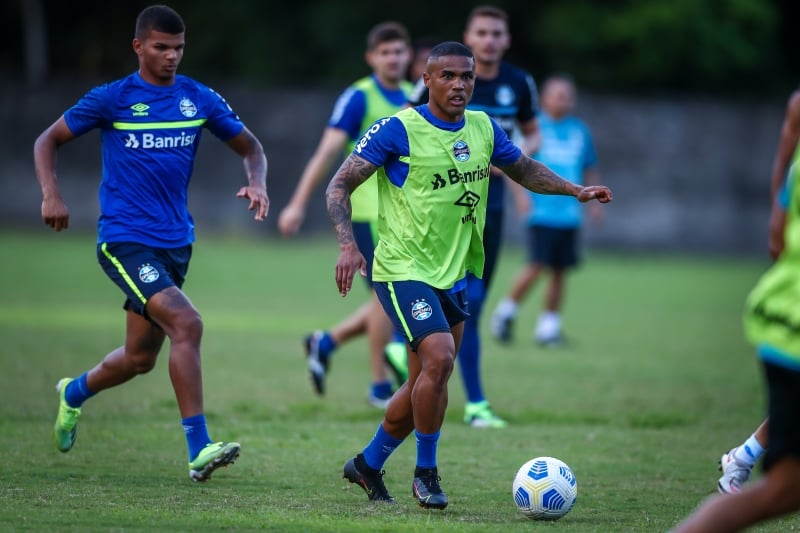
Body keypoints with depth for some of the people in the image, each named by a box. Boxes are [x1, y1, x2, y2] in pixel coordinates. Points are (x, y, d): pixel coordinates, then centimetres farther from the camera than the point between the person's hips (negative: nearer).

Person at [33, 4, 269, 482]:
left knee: (140, 357, 13)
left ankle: (74, 394, 45)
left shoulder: (199, 99, 6)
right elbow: (48, 141, 5)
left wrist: (257, 183, -6)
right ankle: (199, 450, -23)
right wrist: (51, 195, -12)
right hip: (125, 240, -5)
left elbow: (249, 146, 15)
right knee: (186, 323, -24)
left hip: (175, 241, 5)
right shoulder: (112, 98, -4)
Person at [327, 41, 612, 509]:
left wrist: (575, 190, 7)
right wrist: (348, 245, -26)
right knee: (439, 360, -23)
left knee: (426, 383, 10)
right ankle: (426, 472, -5)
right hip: (405, 272, -7)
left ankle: (368, 465, 30)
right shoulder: (398, 130, -13)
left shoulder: (484, 129, 5)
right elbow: (340, 186, -11)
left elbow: (525, 170, 23)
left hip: (454, 274, 7)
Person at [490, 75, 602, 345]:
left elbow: (589, 168, 22)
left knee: (559, 270, 3)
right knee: (537, 265, -13)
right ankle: (506, 311, 6)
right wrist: (521, 193, -14)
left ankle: (549, 325, 12)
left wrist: (595, 201, 18)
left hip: (569, 214, 5)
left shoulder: (580, 130, 12)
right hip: (540, 211, -5)